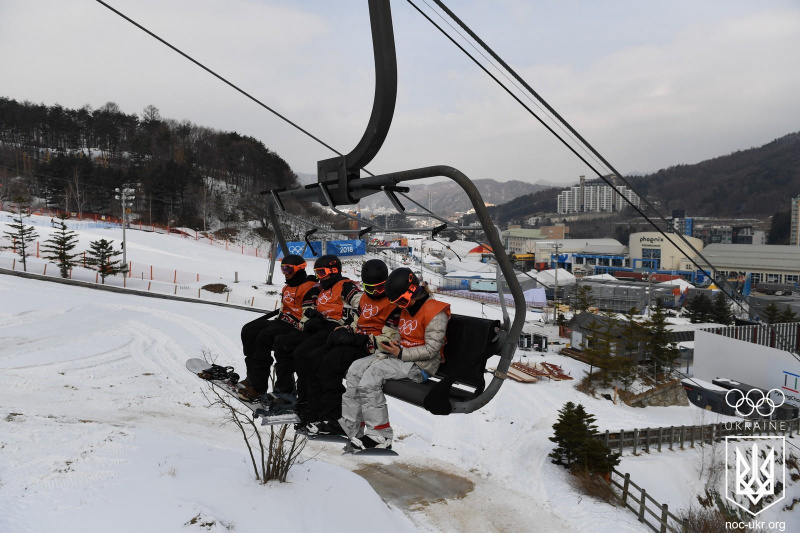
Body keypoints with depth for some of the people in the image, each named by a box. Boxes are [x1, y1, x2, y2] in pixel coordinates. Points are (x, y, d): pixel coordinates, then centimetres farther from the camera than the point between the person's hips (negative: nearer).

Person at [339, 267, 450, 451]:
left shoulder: (435, 312, -13)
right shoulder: (406, 310, 15)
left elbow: (431, 350, -17)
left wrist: (401, 353, -20)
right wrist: (392, 347, 1)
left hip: (421, 365, -9)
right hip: (401, 355, 9)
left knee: (373, 372, -27)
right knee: (356, 368, -10)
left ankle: (380, 436, -21)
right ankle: (351, 428, -12)